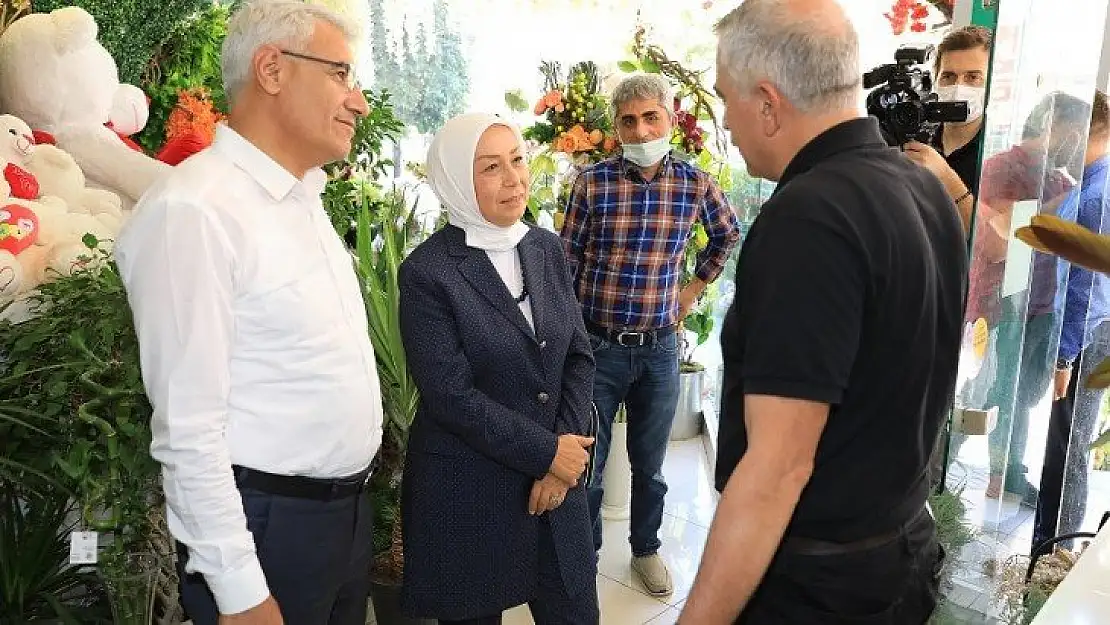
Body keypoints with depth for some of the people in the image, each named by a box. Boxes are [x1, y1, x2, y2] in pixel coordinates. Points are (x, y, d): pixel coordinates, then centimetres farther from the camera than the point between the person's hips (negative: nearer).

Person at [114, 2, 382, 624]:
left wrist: (356, 497, 16)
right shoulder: (193, 210, -20)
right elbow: (188, 427, -21)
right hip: (268, 525, -8)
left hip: (349, 512, 8)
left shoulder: (306, 199, 8)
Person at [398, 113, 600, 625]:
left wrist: (566, 455, -8)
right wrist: (547, 452, -14)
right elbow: (450, 395, -16)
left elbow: (579, 355, 3)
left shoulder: (547, 248, 4)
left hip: (557, 477, 5)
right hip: (467, 493, -4)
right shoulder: (426, 272, -13)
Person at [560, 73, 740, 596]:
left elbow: (727, 234, 20)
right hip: (597, 347, -2)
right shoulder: (592, 182, -9)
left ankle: (646, 548, 39)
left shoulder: (696, 183, -2)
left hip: (660, 350, 2)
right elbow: (567, 265, -4)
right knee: (586, 466, 9)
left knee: (649, 466, 17)